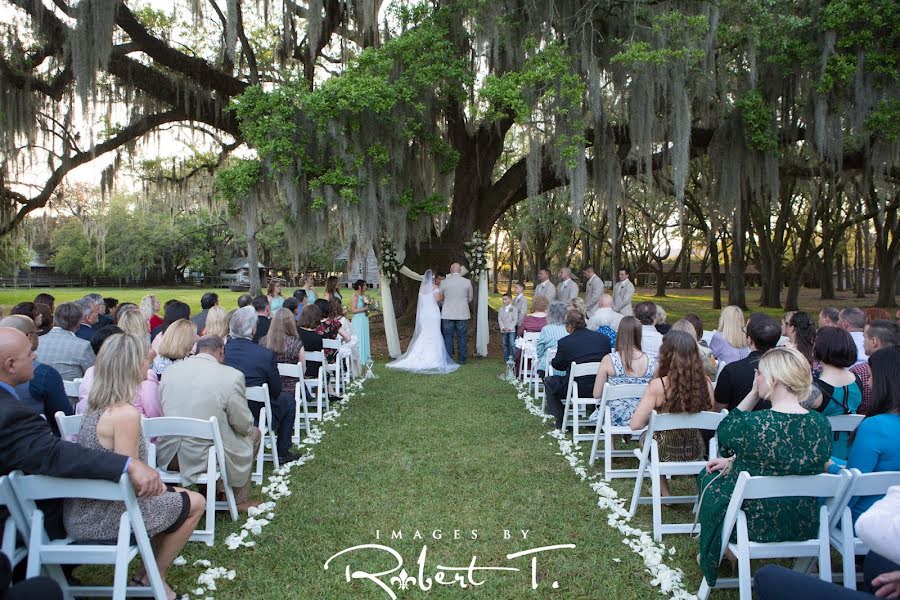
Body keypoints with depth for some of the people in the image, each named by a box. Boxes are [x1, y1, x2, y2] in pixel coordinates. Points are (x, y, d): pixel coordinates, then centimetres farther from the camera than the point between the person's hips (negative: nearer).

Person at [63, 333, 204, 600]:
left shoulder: (95, 405, 3)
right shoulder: (126, 414, -24)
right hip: (105, 520, -8)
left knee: (178, 497, 22)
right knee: (195, 503, 10)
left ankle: (149, 573, 25)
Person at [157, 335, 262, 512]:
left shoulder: (171, 370, 0)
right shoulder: (232, 376, -15)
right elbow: (244, 426, -8)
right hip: (205, 460, -5)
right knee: (253, 433, 21)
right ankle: (240, 501, 28)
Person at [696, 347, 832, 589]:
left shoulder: (753, 423, -28)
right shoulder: (822, 424, -10)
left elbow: (723, 433, -4)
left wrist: (753, 394, -8)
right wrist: (734, 461, 9)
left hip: (755, 525, -5)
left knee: (711, 479, 23)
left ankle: (712, 558, 40)